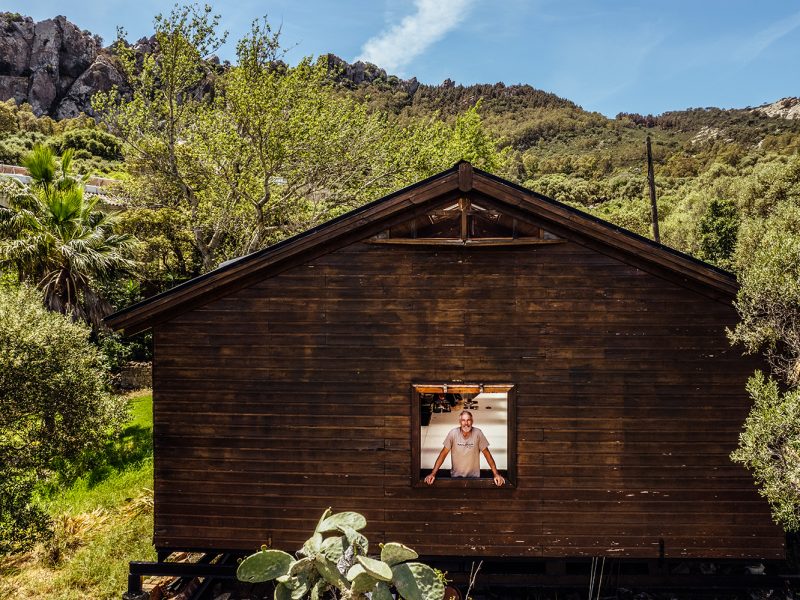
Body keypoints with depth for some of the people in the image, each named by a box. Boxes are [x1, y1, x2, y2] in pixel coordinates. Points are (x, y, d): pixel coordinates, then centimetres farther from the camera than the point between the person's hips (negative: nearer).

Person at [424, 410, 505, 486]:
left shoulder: (478, 433, -12)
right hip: (456, 476, 0)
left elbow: (487, 454, -6)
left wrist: (496, 474, -10)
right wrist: (433, 473, -12)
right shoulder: (453, 433, -12)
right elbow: (444, 453, -7)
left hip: (474, 476, 0)